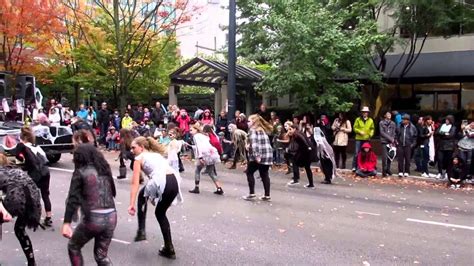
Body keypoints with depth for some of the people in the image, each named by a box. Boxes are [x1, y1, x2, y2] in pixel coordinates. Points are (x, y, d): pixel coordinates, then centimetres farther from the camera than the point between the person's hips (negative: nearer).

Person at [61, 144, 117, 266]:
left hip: (93, 219, -5)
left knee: (73, 247, 24)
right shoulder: (105, 170, 14)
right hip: (111, 217, 5)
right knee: (101, 255, 21)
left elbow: (73, 199, -8)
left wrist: (66, 223, -10)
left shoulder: (80, 172, -1)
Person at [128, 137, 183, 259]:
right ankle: (169, 249, 28)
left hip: (161, 183, -6)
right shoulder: (157, 154, 33)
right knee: (160, 213, 26)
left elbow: (135, 183, 6)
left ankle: (141, 231, 21)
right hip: (175, 182, 6)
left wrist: (132, 204, 1)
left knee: (141, 196, 29)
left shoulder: (139, 158, 14)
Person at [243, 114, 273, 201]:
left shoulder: (253, 130, -7)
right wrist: (249, 146, 18)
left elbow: (254, 143, -19)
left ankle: (252, 194, 6)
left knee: (249, 173, 7)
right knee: (264, 174, 13)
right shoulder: (263, 130, 18)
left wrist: (256, 155, -25)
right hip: (268, 155, 7)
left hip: (258, 156, -7)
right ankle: (267, 195, 13)